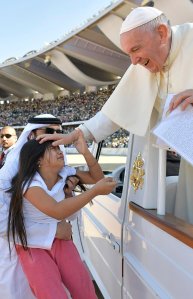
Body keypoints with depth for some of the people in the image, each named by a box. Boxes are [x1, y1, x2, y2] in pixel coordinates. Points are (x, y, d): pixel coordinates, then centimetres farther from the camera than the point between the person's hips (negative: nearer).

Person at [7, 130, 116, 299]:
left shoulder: (65, 173, -5)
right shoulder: (29, 183, -25)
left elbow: (97, 177, -1)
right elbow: (58, 211, -38)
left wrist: (85, 151, -17)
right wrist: (95, 190, -36)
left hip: (60, 240, 5)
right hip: (33, 247, -5)